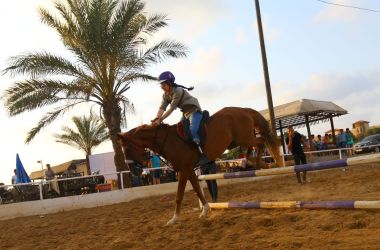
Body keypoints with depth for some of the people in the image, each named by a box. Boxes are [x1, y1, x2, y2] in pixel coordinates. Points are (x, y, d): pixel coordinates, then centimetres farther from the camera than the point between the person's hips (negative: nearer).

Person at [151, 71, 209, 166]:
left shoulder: (178, 91, -25)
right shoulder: (165, 95, 1)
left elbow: (171, 108, -29)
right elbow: (162, 107, -10)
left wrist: (160, 120, -33)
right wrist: (157, 118, -30)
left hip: (194, 111, -9)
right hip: (186, 113, 9)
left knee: (192, 130, -29)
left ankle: (203, 156, -29)